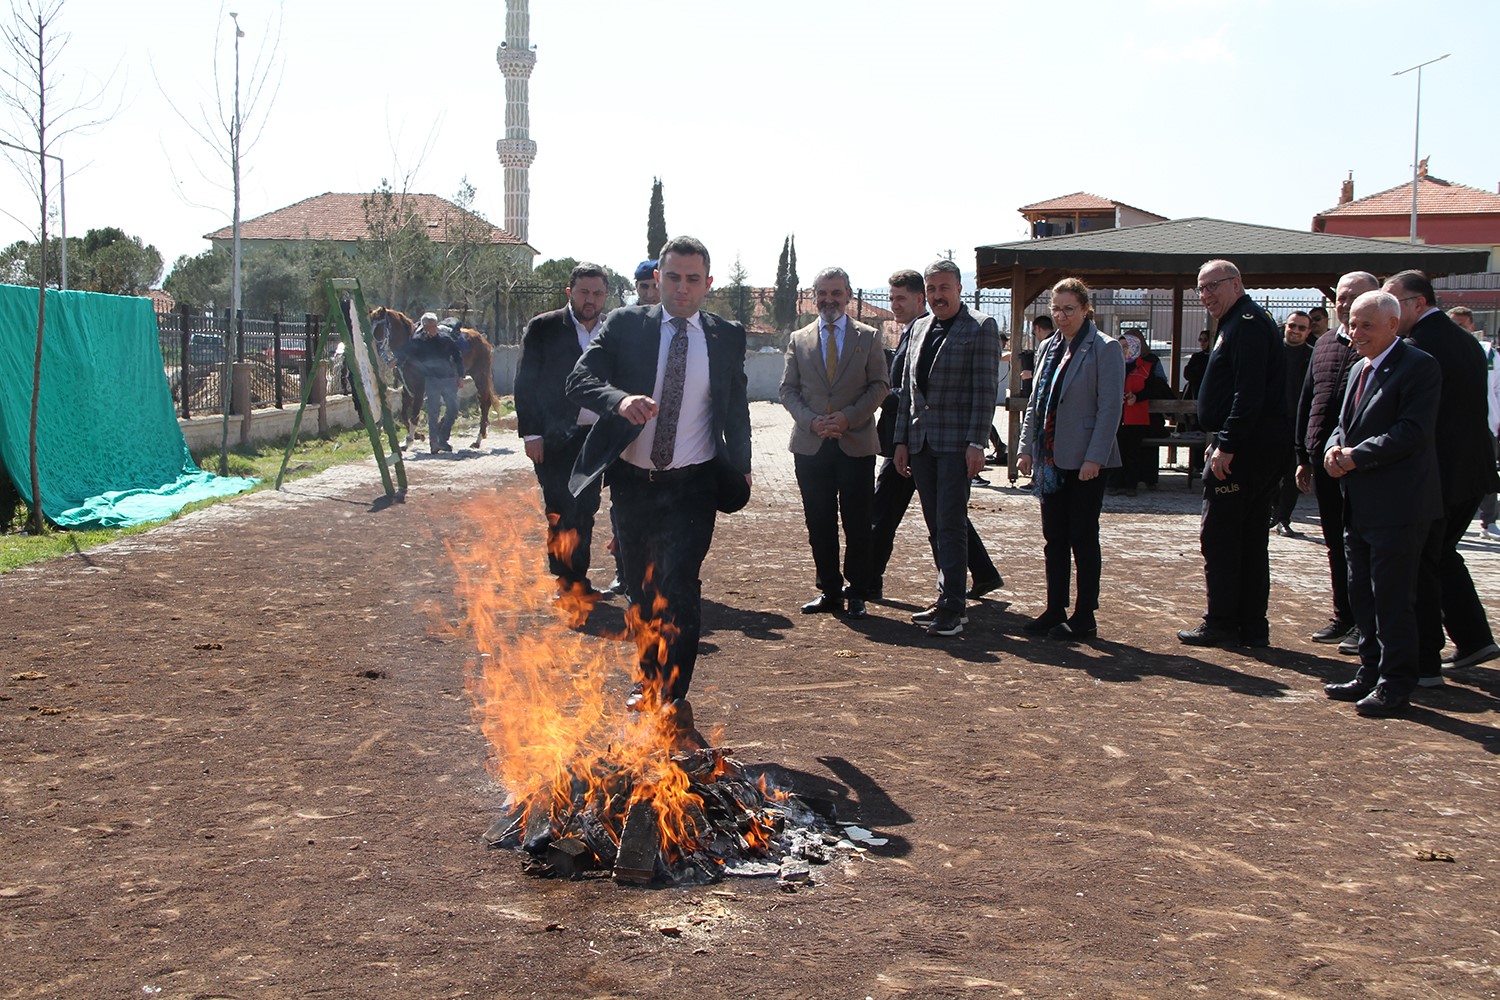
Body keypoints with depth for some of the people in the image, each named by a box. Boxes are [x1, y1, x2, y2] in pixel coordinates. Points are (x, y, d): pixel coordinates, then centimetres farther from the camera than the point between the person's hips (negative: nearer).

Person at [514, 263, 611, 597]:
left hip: (595, 437, 4)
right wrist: (531, 434, -10)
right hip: (555, 440, -4)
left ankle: (577, 581, 20)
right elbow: (525, 383, -4)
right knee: (562, 513, 0)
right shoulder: (543, 328, -2)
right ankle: (565, 582, 10)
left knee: (585, 510, 10)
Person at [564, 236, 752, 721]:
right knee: (641, 587, 13)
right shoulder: (624, 325, 0)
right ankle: (648, 677, 33)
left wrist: (742, 468, 7)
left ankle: (674, 694, -6)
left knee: (679, 583, -15)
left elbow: (737, 408, 13)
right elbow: (578, 380, -11)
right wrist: (620, 399, -30)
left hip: (693, 484, -2)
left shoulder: (727, 336, 4)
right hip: (633, 481, 2)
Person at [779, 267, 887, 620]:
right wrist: (812, 420, -9)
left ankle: (858, 593, 11)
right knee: (819, 522, 5)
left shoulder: (868, 337, 7)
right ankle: (829, 591, 15)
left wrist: (848, 417, -12)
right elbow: (788, 389, 8)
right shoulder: (799, 339, 10)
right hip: (810, 444, 2)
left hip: (856, 442, -2)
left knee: (857, 522, 0)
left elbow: (879, 385, 2)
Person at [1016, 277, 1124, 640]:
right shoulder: (1049, 348, 13)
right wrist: (1026, 448, 8)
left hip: (1084, 461, -7)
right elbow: (1034, 403, 17)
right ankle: (1055, 610, 18)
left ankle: (1084, 617, 8)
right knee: (1054, 538, 10)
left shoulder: (1105, 349, -8)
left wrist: (1094, 458, -18)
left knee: (1083, 539, 0)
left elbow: (1110, 407, -13)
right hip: (1050, 459, 7)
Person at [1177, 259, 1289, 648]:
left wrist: (1226, 445, -24)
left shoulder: (1246, 323, -13)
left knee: (1218, 536, -4)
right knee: (1250, 538, 11)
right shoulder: (1244, 322, 20)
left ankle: (1221, 623, 1)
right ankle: (1251, 626, 16)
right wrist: (1221, 441, 19)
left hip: (1244, 450, -11)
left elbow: (1249, 392, -22)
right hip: (1260, 447, 11)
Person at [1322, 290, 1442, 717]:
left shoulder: (1418, 366, -12)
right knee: (1363, 595, 14)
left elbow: (1412, 433, -20)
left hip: (1397, 505, -9)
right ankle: (1370, 674, 25)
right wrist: (1335, 447, -2)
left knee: (1392, 598, -3)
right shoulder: (1360, 369, 17)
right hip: (1360, 504, 9)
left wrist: (1356, 456, -18)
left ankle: (1396, 685, 5)